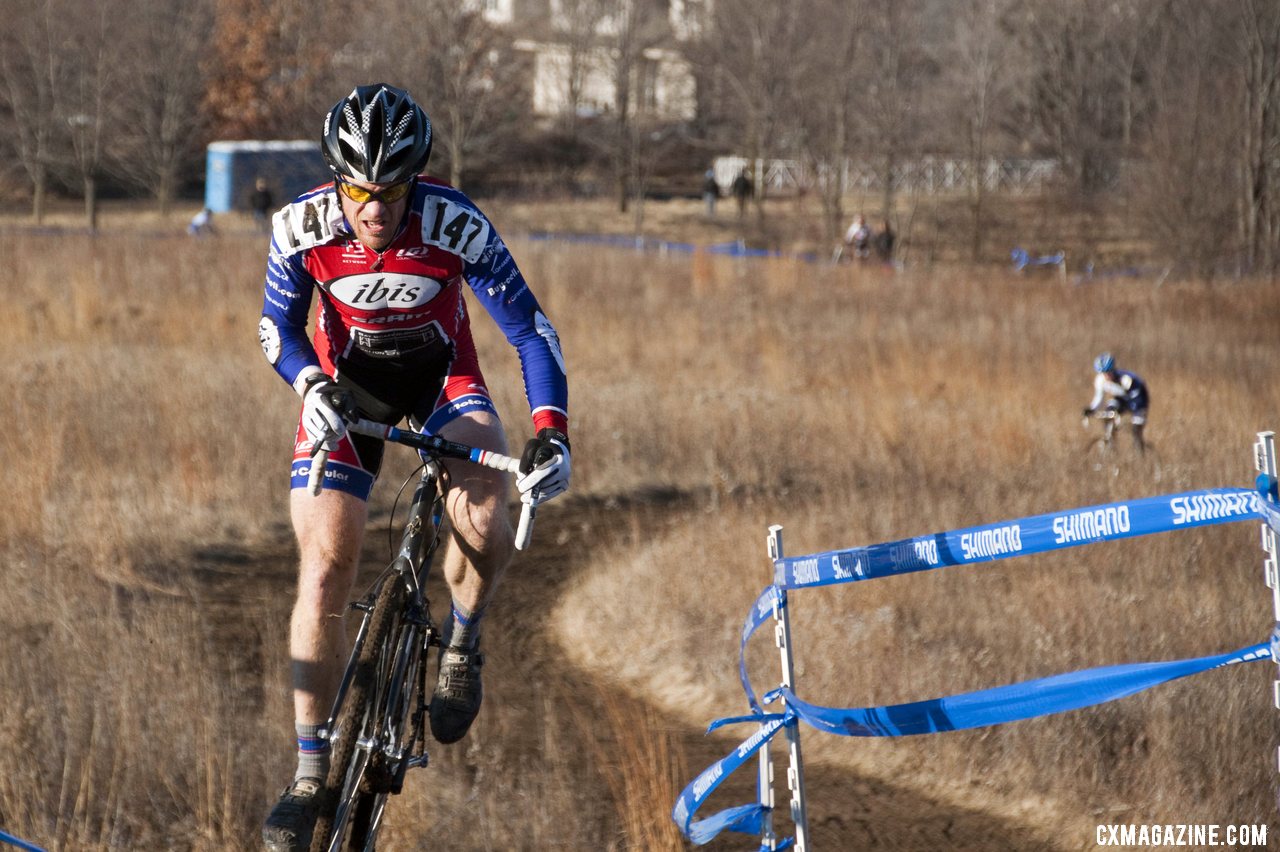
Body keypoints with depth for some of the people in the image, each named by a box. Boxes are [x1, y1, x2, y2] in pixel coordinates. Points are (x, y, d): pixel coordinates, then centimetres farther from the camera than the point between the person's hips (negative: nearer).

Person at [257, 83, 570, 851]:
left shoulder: (457, 227, -28)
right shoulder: (303, 226, -24)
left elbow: (531, 329, -22)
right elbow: (277, 325, -9)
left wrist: (551, 433, -34)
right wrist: (311, 385, -30)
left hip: (440, 374, -1)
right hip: (346, 381, 1)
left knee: (486, 526, -29)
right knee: (325, 570, -10)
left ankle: (462, 642, 4)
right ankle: (310, 773, -2)